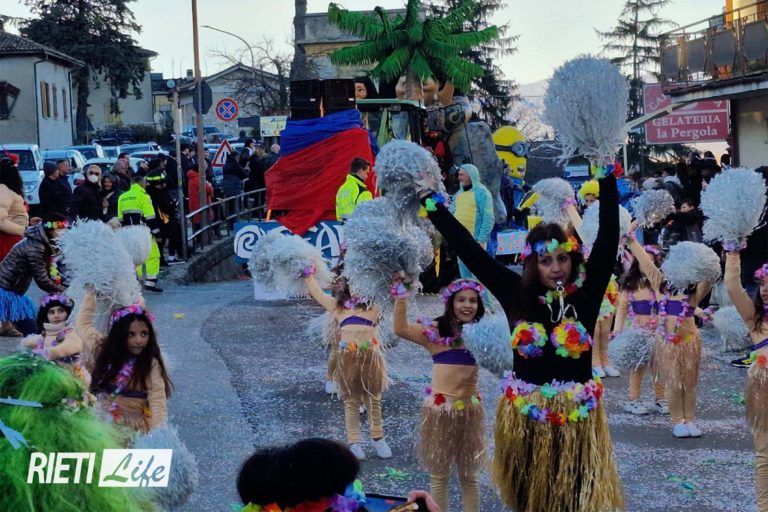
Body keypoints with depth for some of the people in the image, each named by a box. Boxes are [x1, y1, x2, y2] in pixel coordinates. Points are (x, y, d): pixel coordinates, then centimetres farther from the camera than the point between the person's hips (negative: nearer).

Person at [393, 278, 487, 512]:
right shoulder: (435, 331, -4)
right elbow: (401, 329, -14)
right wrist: (401, 296, -19)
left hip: (470, 409, 2)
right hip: (440, 408, -2)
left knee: (469, 475, 15)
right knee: (439, 474, 11)